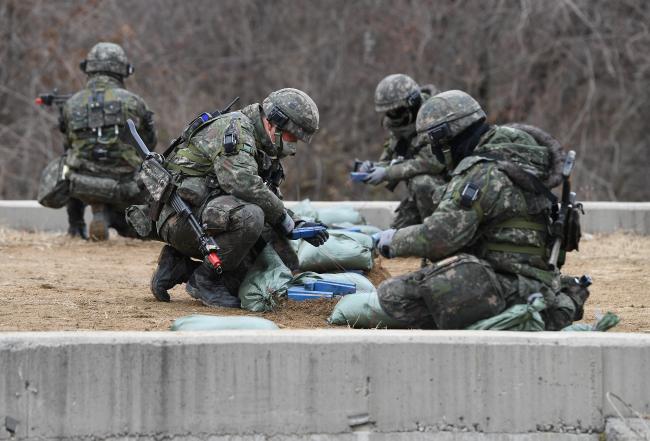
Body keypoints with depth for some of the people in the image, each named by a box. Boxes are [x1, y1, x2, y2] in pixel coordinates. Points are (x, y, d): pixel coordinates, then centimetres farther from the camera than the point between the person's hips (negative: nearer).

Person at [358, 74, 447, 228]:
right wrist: (372, 168, -14)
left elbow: (431, 162, -31)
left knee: (421, 183, -36)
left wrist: (387, 173, -28)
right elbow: (387, 161, 11)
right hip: (418, 193, 8)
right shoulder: (399, 128, 4)